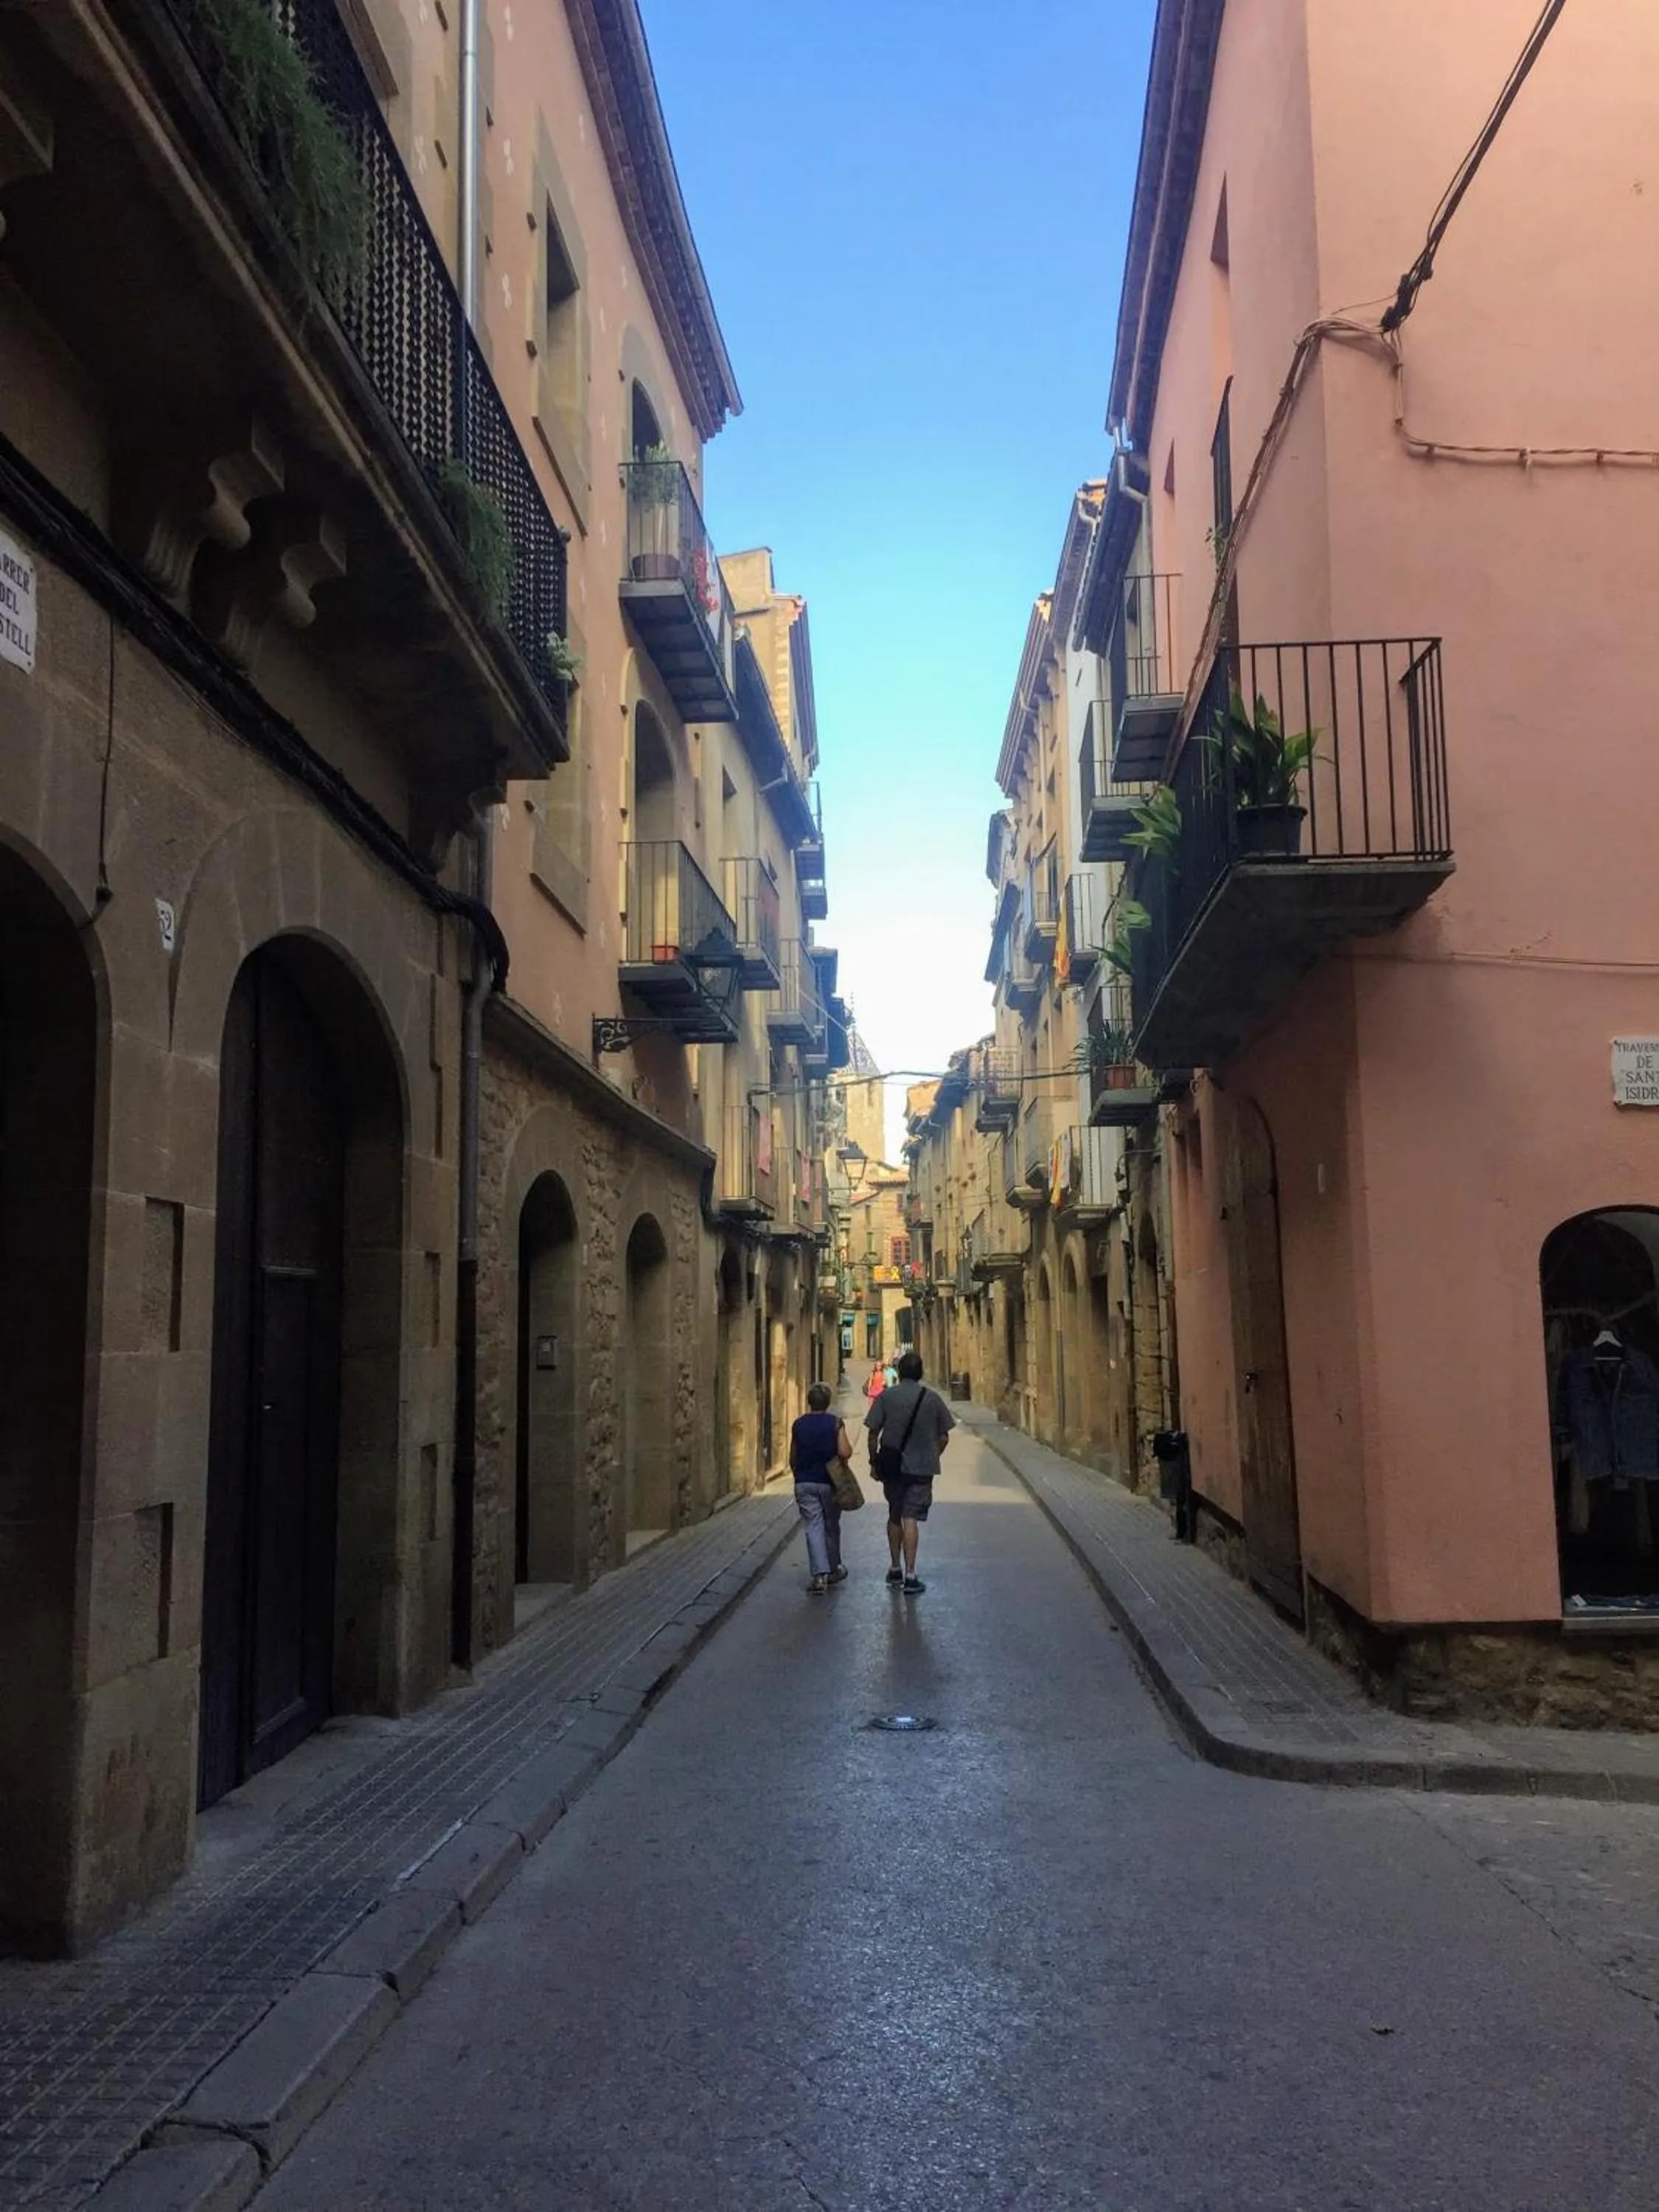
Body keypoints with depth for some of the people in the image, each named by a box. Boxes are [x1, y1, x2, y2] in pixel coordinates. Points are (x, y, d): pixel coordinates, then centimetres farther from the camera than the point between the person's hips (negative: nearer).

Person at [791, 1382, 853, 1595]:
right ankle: (833, 1570, 27)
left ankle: (820, 1574, -14)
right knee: (831, 1527, 15)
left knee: (813, 1528, 0)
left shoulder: (798, 1425, 2)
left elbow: (793, 1459, 8)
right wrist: (849, 1448, 6)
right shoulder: (835, 1422, -7)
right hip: (829, 1482, -1)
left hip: (804, 1483, 1)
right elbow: (844, 1453, -17)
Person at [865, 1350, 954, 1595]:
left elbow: (873, 1434, -5)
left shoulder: (886, 1397, -5)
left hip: (892, 1467, 1)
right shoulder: (933, 1398, -2)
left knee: (894, 1517, 17)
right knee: (911, 1519, -2)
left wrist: (874, 1461, 7)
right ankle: (910, 1576, -7)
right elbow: (944, 1438, 3)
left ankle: (895, 1570, 25)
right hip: (922, 1468, -1)